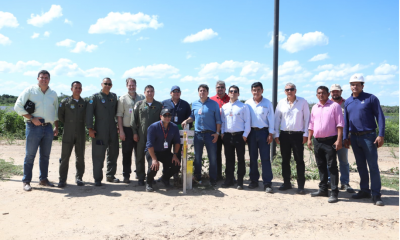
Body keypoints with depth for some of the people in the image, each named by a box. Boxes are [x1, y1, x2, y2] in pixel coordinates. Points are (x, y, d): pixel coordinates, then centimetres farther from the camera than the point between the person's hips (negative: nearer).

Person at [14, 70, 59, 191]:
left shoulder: (53, 94, 13)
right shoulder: (30, 90, 0)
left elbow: (56, 112, 21)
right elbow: (18, 107, -4)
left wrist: (56, 127, 14)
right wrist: (32, 118, -12)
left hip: (48, 127, 4)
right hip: (33, 127, -4)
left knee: (45, 155, 10)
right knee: (30, 155, -2)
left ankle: (43, 179, 20)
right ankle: (26, 181, 7)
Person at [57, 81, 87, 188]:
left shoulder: (85, 103, 7)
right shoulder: (65, 102, 2)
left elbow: (87, 117, 14)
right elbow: (60, 115, 9)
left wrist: (81, 124, 8)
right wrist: (68, 124, 11)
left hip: (81, 134, 2)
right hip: (68, 134, -1)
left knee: (80, 157, 6)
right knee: (65, 157, 0)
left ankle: (79, 178, 17)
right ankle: (62, 179, 8)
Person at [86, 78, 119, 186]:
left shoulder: (114, 97, 13)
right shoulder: (95, 97, -1)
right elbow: (89, 113, -7)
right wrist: (90, 128, -14)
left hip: (113, 130, 5)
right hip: (100, 131, -5)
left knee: (113, 153, 11)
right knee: (98, 154, -2)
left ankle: (110, 175, 24)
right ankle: (97, 179, 6)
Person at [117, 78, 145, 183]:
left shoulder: (141, 97, 9)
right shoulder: (122, 99, 4)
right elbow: (119, 115, 1)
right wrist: (121, 130, -6)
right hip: (127, 129, -2)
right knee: (126, 153, 4)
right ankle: (126, 175, 12)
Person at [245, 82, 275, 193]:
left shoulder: (267, 103, 1)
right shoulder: (248, 103, 6)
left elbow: (271, 118, 1)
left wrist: (271, 134, -4)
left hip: (263, 131, -2)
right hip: (251, 132, 2)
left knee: (265, 158, -4)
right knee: (252, 158, 9)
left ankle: (267, 183, 0)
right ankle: (254, 180, 19)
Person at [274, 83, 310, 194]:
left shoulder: (303, 102, 0)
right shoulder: (281, 103, 7)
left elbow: (307, 118, 1)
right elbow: (277, 118, 10)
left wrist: (305, 134, -4)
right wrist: (276, 134, 5)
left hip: (298, 135, -3)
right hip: (284, 134, 3)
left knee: (299, 161, -1)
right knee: (285, 160, 9)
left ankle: (301, 186, 6)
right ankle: (286, 183, 20)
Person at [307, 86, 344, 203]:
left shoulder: (335, 106, -2)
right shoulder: (314, 108, 15)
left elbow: (340, 124, -7)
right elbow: (311, 124, 18)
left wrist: (339, 139, -15)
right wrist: (309, 139, 12)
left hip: (330, 140, -6)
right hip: (317, 141, 6)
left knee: (332, 166, -5)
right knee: (321, 166, 12)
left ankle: (334, 193, -2)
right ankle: (323, 189, 22)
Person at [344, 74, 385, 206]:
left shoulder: (371, 98, -4)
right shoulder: (348, 102, 11)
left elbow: (380, 116, -6)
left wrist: (381, 135, -13)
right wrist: (345, 137, 12)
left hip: (368, 136, -5)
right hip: (354, 137, 5)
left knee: (373, 166, -4)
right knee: (360, 166, 12)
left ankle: (376, 195, 1)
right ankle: (364, 190, 22)